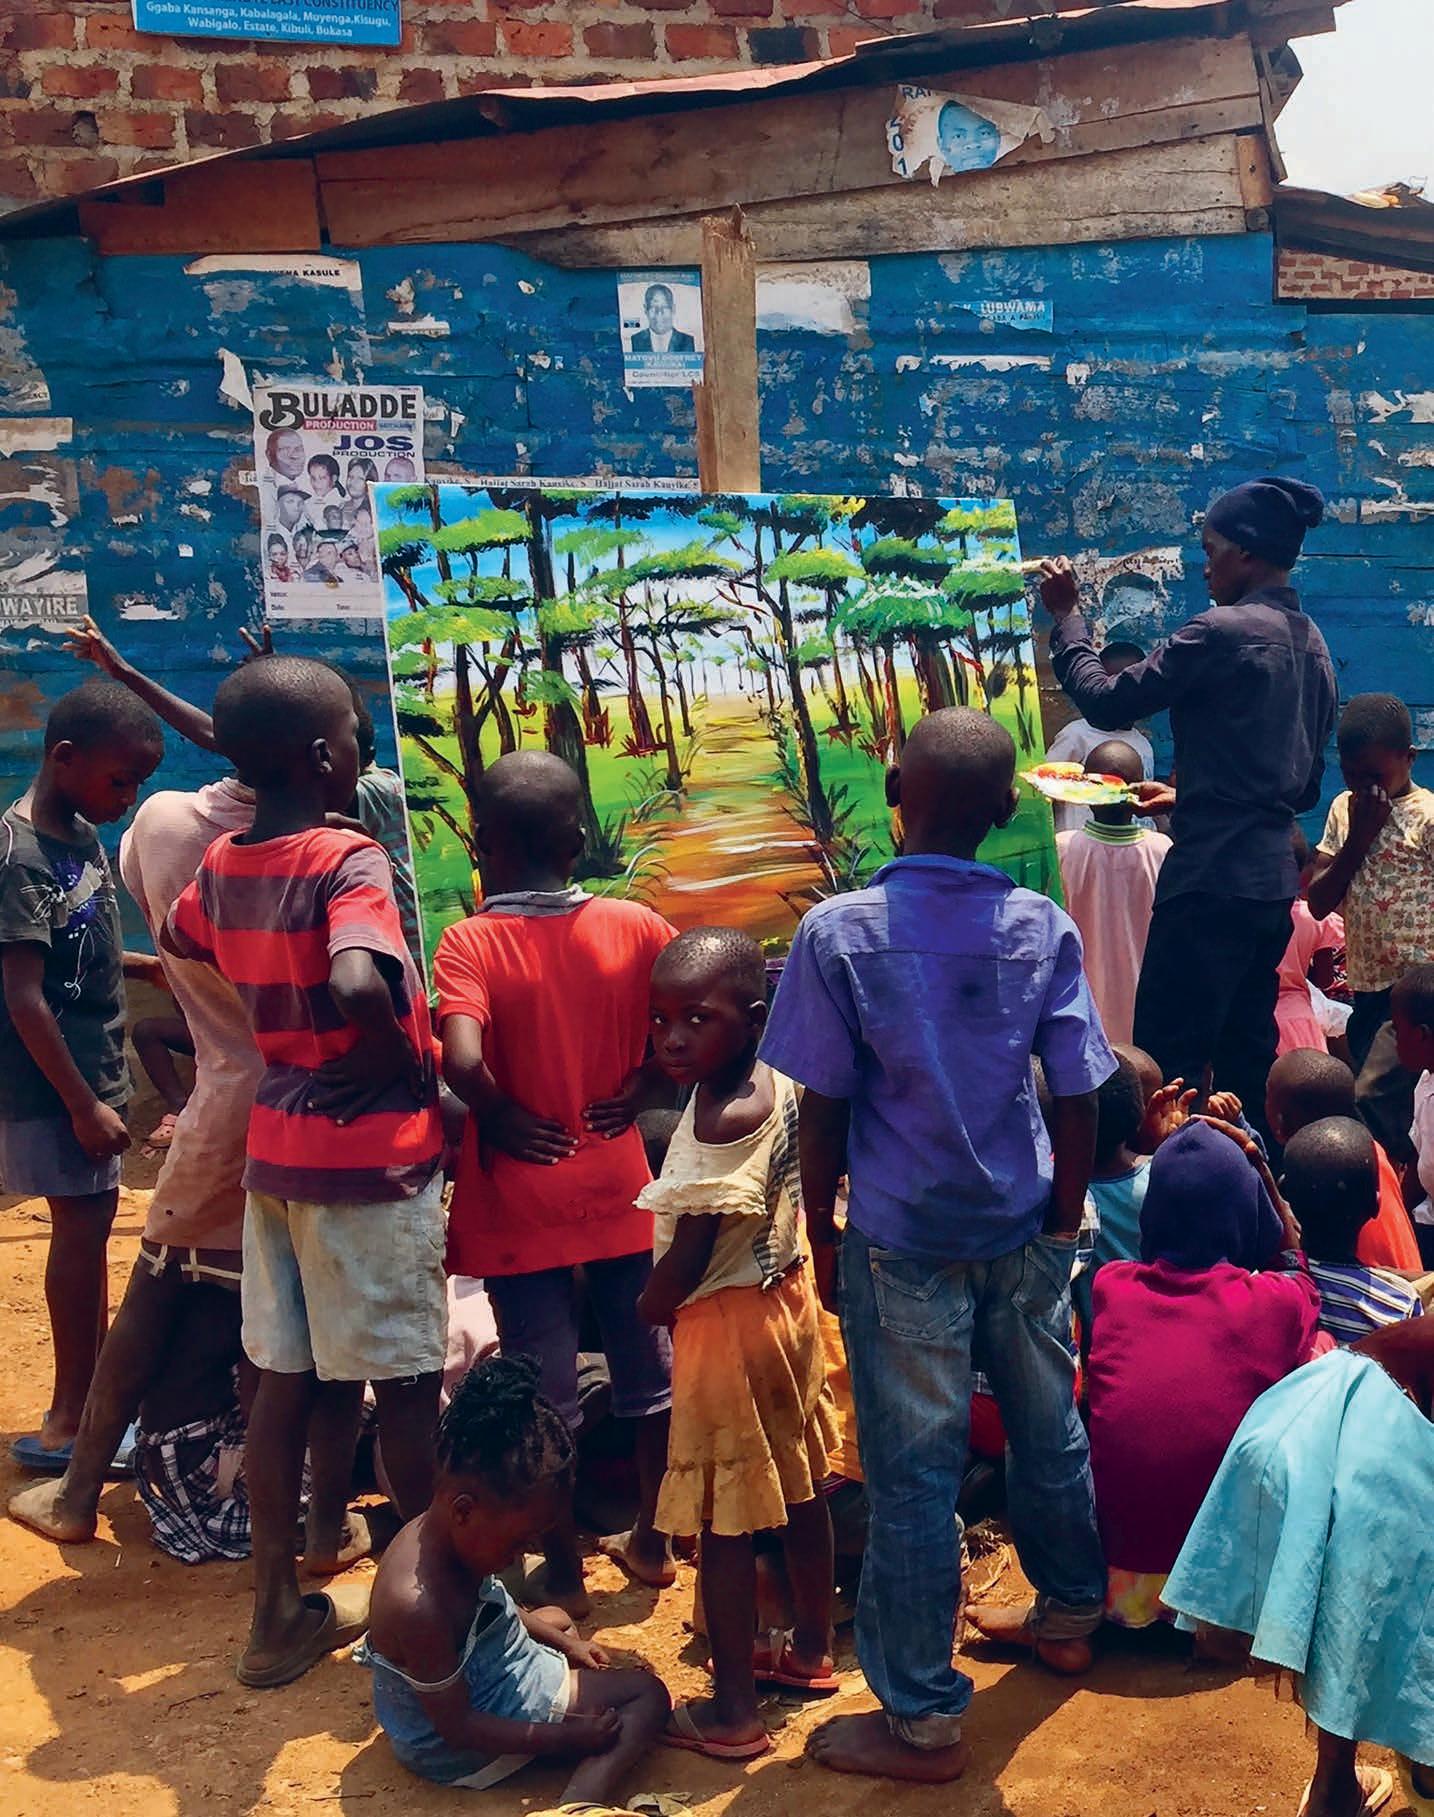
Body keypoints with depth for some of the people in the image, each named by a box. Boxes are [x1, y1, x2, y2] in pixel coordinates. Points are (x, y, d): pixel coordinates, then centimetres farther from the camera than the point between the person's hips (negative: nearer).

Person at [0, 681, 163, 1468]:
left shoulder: (82, 836, 6)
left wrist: (157, 964, 6)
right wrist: (83, 1104, -21)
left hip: (93, 1069, 9)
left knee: (89, 1222, 15)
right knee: (83, 1224, -3)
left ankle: (91, 1397, 29)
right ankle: (70, 1421, 8)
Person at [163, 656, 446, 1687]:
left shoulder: (222, 866, 4)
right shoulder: (350, 863, -18)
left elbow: (180, 947, 24)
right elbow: (359, 985, -36)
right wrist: (401, 1059, -17)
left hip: (276, 1150, 7)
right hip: (374, 1154, -7)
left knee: (287, 1380, 14)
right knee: (407, 1381, 7)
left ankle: (281, 1612, 24)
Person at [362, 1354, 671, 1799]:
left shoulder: (438, 1530, -11)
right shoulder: (419, 1607, -39)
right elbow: (457, 1727, -28)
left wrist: (562, 1640, 13)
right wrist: (564, 1736, -25)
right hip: (458, 1748, -11)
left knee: (556, 1619, 38)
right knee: (648, 1695, -16)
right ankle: (581, 1804, -35)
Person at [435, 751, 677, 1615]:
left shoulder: (471, 942, -15)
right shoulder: (634, 926, -6)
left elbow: (462, 1062, -30)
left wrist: (503, 1116, -13)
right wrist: (640, 1084, 2)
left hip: (521, 1198, -3)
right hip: (617, 1188, 3)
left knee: (545, 1394, 9)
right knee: (648, 1371, 18)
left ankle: (565, 1573, 20)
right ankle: (651, 1541, 32)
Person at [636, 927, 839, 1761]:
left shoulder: (722, 1120, -26)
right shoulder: (780, 1088, 0)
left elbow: (689, 1254, -23)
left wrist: (648, 1310, -4)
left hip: (726, 1319, -9)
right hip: (786, 1296, 9)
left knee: (724, 1521, 2)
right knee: (799, 1488, 21)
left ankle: (734, 1710, 11)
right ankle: (812, 1649, 38)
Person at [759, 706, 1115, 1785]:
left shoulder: (840, 931, -13)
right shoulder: (1043, 928, -5)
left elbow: (824, 1108, -9)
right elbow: (1080, 1098, -2)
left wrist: (822, 1233, 3)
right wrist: (1063, 1222, 11)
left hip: (903, 1245, -3)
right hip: (1023, 1232, 4)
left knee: (914, 1475, 5)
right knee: (1049, 1428, 22)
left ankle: (923, 1719, 15)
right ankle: (1068, 1615, 44)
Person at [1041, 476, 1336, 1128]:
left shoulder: (1222, 631, -13)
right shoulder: (1313, 645, 14)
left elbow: (1106, 703, -11)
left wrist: (1065, 616, 3)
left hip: (1212, 880, -9)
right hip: (1274, 882, 9)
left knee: (1166, 1063, -5)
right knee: (1247, 1059, 15)